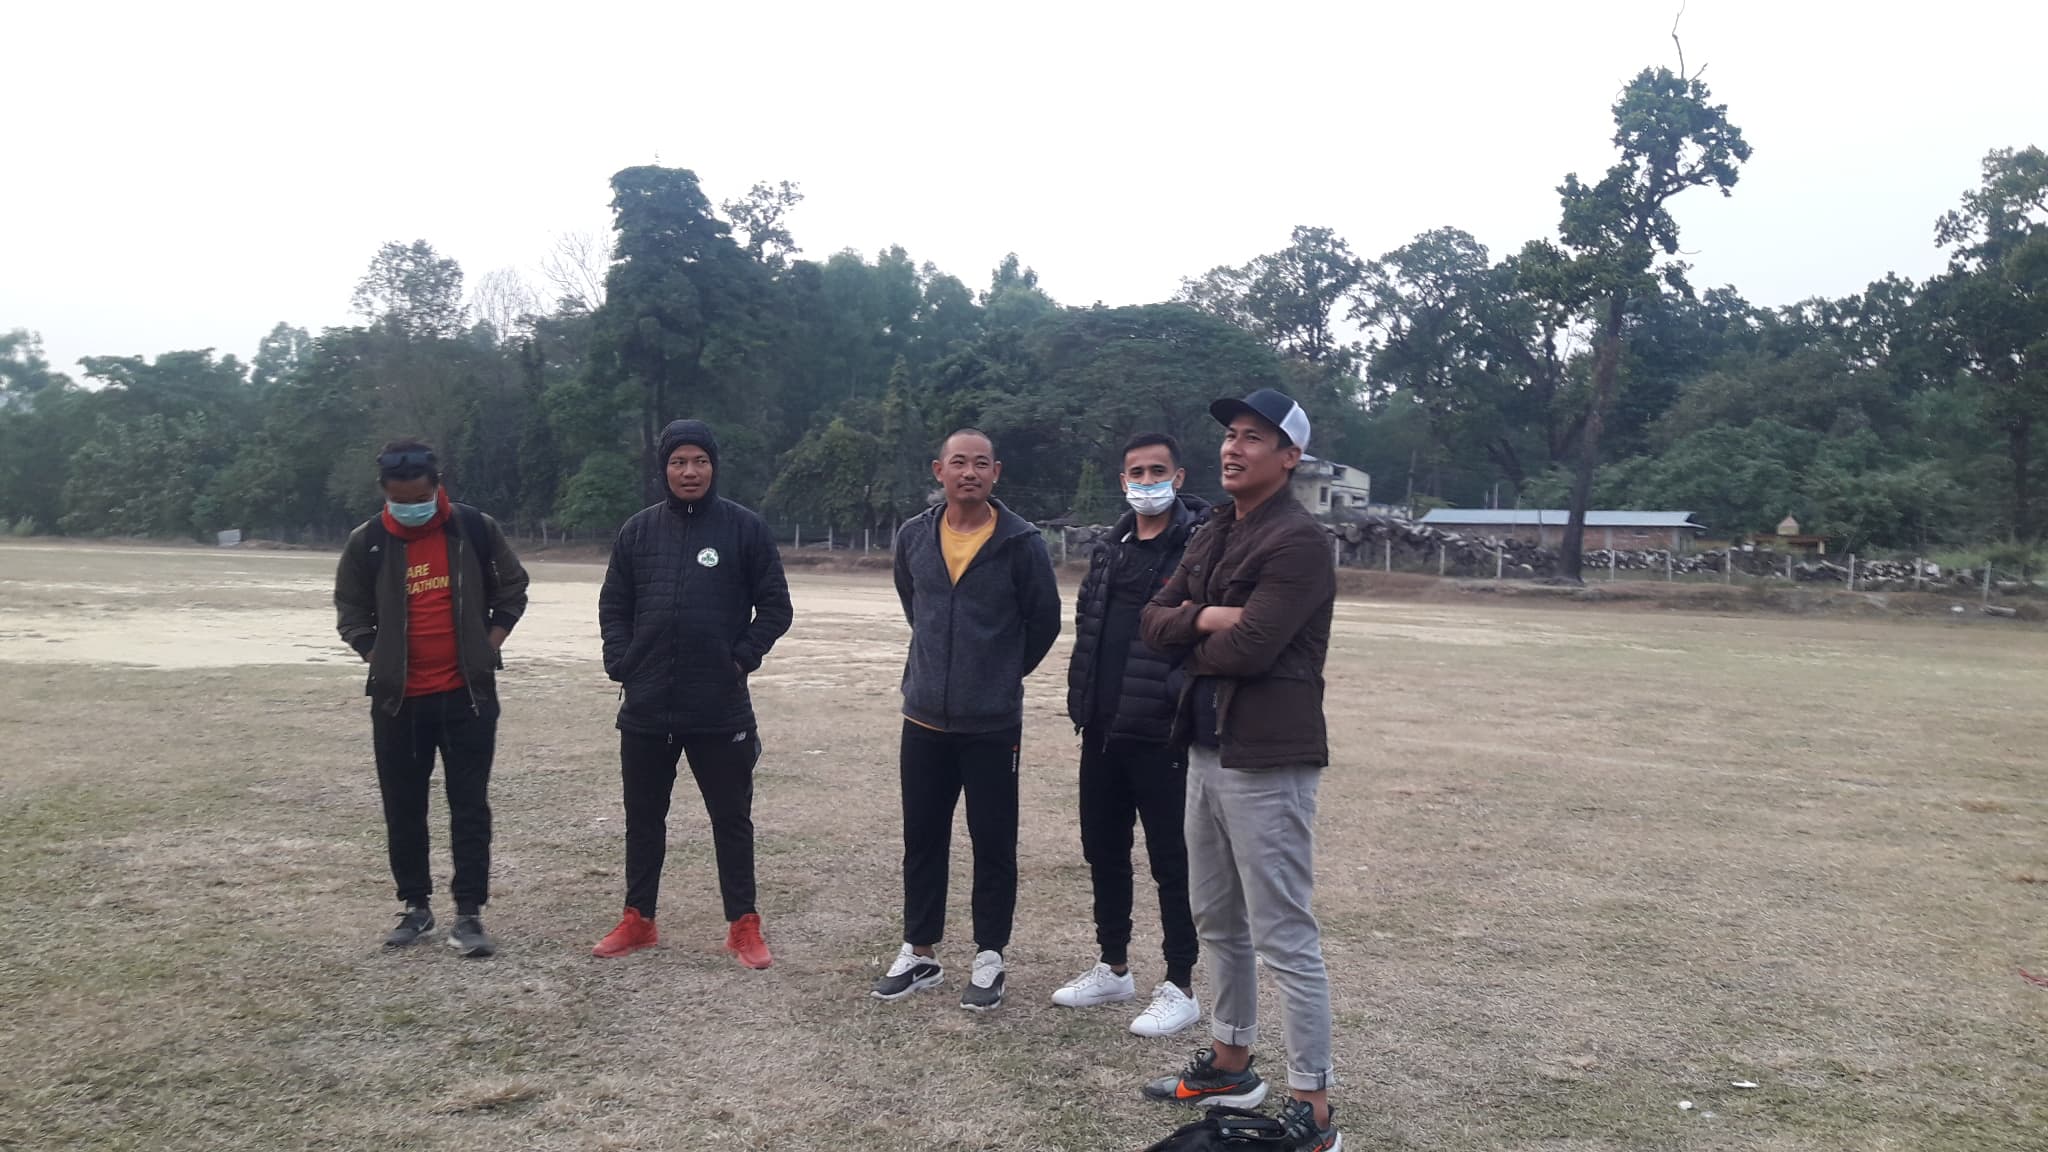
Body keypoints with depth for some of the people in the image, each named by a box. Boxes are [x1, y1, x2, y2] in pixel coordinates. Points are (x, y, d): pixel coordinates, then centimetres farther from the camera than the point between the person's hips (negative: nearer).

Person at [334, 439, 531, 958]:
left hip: (467, 695, -1)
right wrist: (380, 661, -1)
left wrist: (488, 647, 0)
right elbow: (351, 613, 10)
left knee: (470, 805, 0)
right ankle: (416, 907, 24)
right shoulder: (366, 542, -2)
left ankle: (469, 914, 6)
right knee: (403, 808, 10)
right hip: (398, 700, 2)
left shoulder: (476, 529, -3)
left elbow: (512, 591, 8)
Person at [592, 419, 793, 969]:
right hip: (646, 707, 3)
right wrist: (622, 663, -1)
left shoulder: (745, 528, -3)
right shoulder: (638, 530, 7)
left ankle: (743, 926, 17)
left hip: (721, 708, -3)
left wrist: (742, 658, -9)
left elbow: (775, 607, 0)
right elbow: (613, 606, 11)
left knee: (731, 817, 6)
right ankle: (637, 920, 28)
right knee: (643, 817, 14)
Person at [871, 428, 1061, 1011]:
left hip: (993, 725, -3)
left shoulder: (1021, 542, -9)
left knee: (994, 844, 6)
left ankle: (989, 959, 20)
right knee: (922, 839, 12)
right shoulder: (913, 537, 2)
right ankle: (919, 953, 26)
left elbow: (1043, 621, 1)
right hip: (924, 720, 4)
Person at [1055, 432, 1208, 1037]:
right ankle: (1113, 969, 33)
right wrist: (1082, 698, 11)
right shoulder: (1110, 551, 13)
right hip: (1101, 732, 8)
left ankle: (1179, 987, 16)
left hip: (1161, 736, -7)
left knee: (1172, 862, 3)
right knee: (1103, 853, 16)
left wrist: (1179, 697, -20)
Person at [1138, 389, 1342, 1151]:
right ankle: (1230, 1064, 35)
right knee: (1217, 921, 19)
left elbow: (1248, 648, -24)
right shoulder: (1213, 534, 14)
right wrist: (1204, 617, -13)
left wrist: (1192, 648, -3)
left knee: (1284, 939, -4)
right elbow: (1152, 620, 8)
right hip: (1207, 750, 9)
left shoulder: (1298, 541, -14)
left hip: (1267, 760, -9)